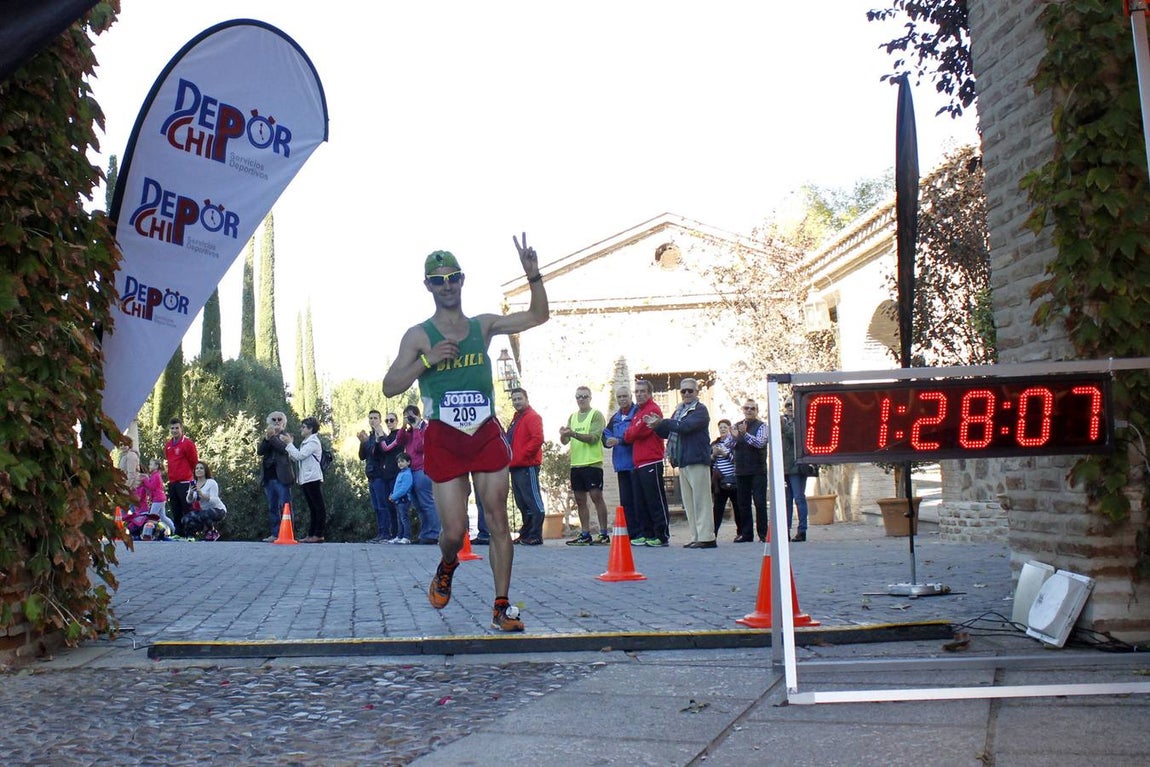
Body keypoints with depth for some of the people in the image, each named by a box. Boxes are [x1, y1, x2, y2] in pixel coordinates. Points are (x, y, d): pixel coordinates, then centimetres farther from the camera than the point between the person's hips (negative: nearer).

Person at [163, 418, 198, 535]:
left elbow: (194, 461, -4)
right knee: (175, 512, 11)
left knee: (187, 510, -7)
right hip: (172, 483, 7)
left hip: (184, 482, -7)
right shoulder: (168, 445, 12)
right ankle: (178, 533, 17)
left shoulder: (188, 443, -8)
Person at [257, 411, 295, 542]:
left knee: (284, 506, -7)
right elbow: (259, 451, 2)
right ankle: (275, 534, 12)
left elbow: (284, 448, -14)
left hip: (282, 477, -5)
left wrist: (272, 437, -16)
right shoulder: (266, 438, 18)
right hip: (268, 477, 5)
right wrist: (266, 438, -12)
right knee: (272, 507, 8)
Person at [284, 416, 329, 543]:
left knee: (319, 507, -6)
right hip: (305, 479, 10)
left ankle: (319, 535, -7)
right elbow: (295, 458, 16)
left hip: (313, 479, -10)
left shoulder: (313, 442, -8)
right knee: (312, 508, 10)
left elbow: (299, 456, -17)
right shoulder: (305, 442, 21)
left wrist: (289, 443, -8)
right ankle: (311, 535, 12)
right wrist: (288, 444, 9)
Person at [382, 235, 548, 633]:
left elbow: (538, 316, 8)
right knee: (455, 530, -2)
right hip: (444, 439, -2)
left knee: (498, 522, -3)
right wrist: (427, 361, -19)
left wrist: (534, 276, -7)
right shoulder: (419, 336, 0)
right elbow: (389, 387, -6)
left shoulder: (483, 325, 8)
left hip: (486, 435, 2)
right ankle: (446, 568, 33)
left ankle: (502, 607, 4)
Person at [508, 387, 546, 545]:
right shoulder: (516, 418, 23)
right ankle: (525, 534, 18)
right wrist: (511, 458, 13)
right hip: (516, 467, 10)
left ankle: (535, 536, -8)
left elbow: (538, 439, -20)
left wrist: (522, 455, -17)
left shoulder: (532, 417, -7)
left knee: (533, 501, -8)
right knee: (522, 503, 12)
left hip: (527, 467, -10)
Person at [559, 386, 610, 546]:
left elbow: (594, 438, -14)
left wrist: (573, 433, -22)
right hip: (576, 463, 6)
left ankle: (604, 534, -3)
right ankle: (585, 534, 13)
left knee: (596, 497, -7)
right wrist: (563, 435, -10)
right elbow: (565, 441, 13)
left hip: (592, 462, -6)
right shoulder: (572, 417, 17)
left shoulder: (596, 415, -2)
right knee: (580, 499, 7)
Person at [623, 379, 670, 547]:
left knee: (656, 501, -6)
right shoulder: (638, 411, 22)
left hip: (651, 463, -9)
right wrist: (630, 434, 1)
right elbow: (632, 434, 21)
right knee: (640, 502, 10)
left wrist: (627, 434, 3)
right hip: (638, 463, 9)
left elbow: (638, 432, -16)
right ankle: (646, 534, 16)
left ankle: (662, 536, -4)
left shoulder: (652, 410, -8)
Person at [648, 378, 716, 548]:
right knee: (688, 502, 10)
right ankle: (696, 537, 15)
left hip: (697, 460, -8)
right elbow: (668, 432, 21)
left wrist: (662, 422, -14)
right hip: (683, 461, 8)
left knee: (701, 500, -7)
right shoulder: (679, 411, 20)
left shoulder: (700, 410, -6)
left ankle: (706, 537, -5)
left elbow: (685, 426, -20)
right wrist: (657, 426, 2)